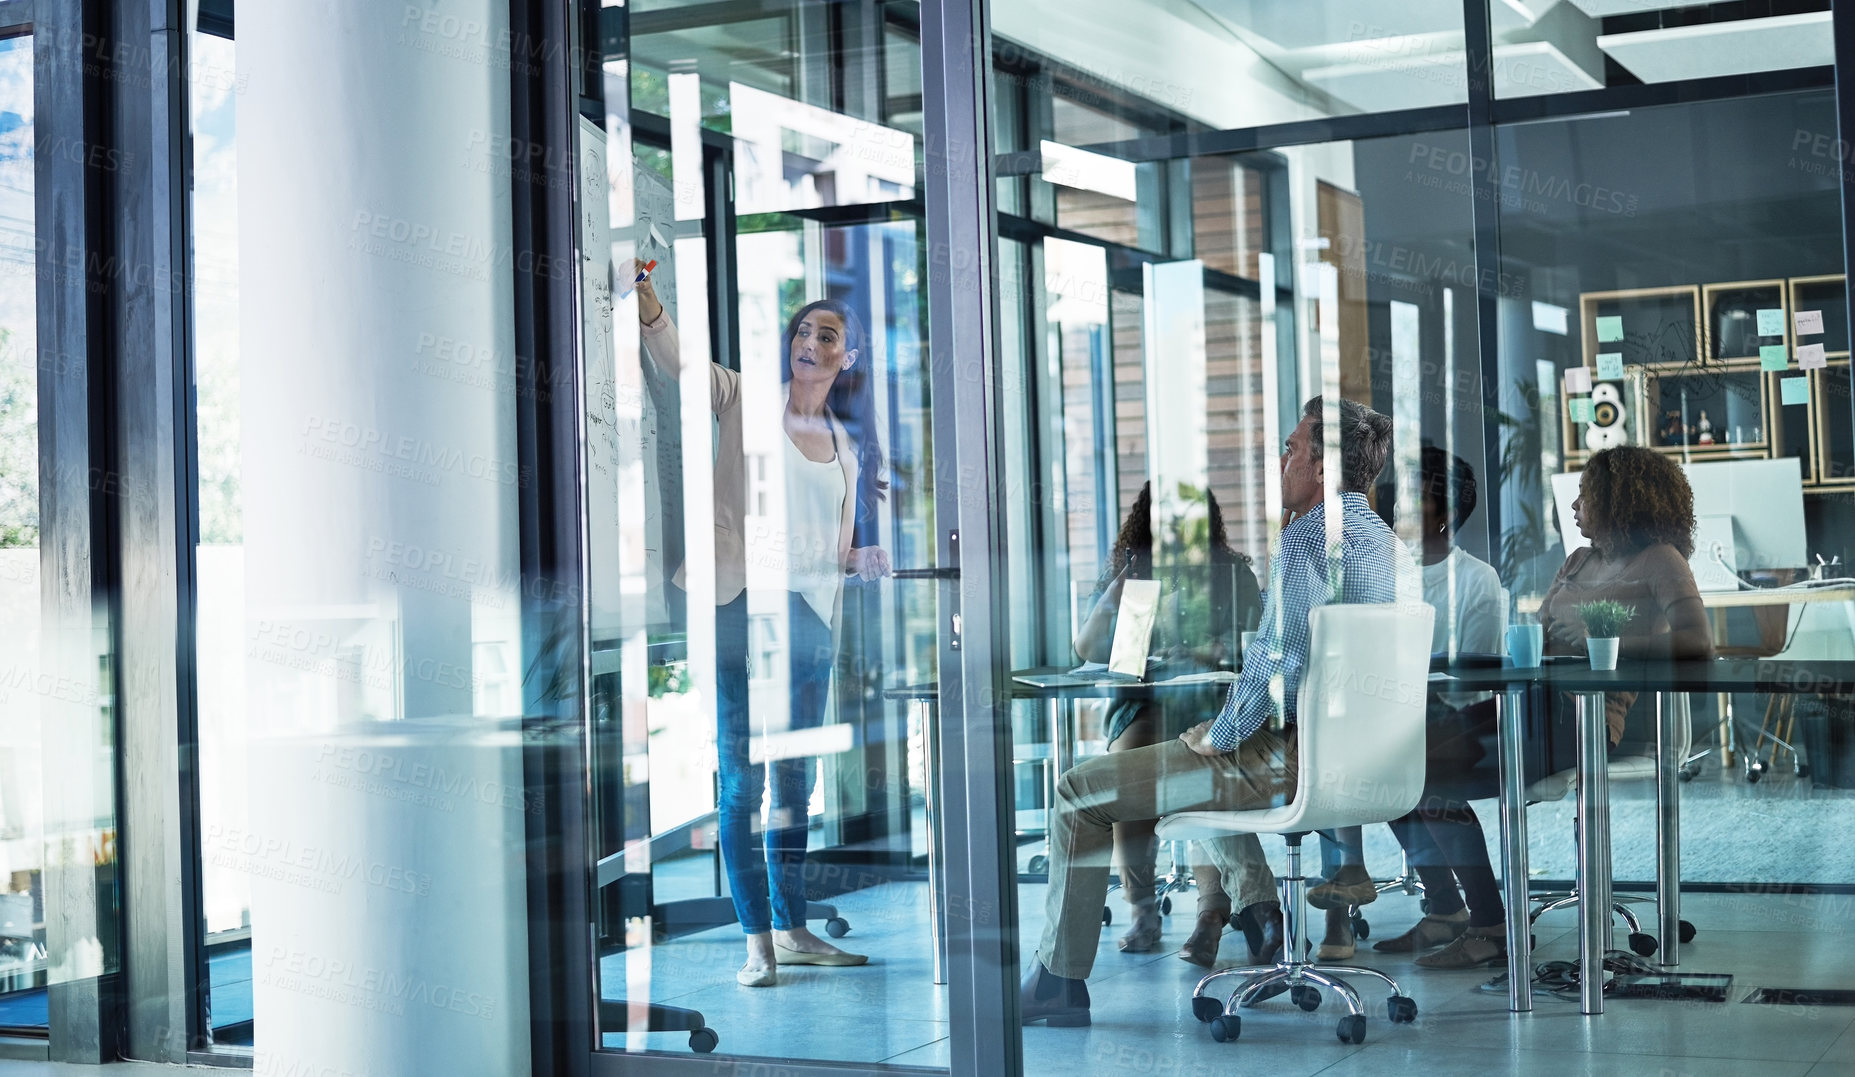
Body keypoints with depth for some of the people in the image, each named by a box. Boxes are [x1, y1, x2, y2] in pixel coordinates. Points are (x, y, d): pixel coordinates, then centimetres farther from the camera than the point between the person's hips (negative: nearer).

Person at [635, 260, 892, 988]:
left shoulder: (850, 444, 16)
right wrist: (642, 285, -26)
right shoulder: (746, 401, 4)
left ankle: (792, 929, 21)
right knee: (743, 779, -5)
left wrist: (866, 560, 1)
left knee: (795, 781, 11)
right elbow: (673, 353, -10)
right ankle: (757, 940, -1)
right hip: (741, 607, -5)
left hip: (810, 619, 5)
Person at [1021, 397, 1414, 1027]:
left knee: (1081, 793, -2)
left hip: (1291, 762, -10)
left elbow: (1278, 662, -25)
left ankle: (1059, 981, 1)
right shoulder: (1388, 544, 13)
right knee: (1198, 748, 37)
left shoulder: (1308, 537, -16)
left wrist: (1219, 738, -9)